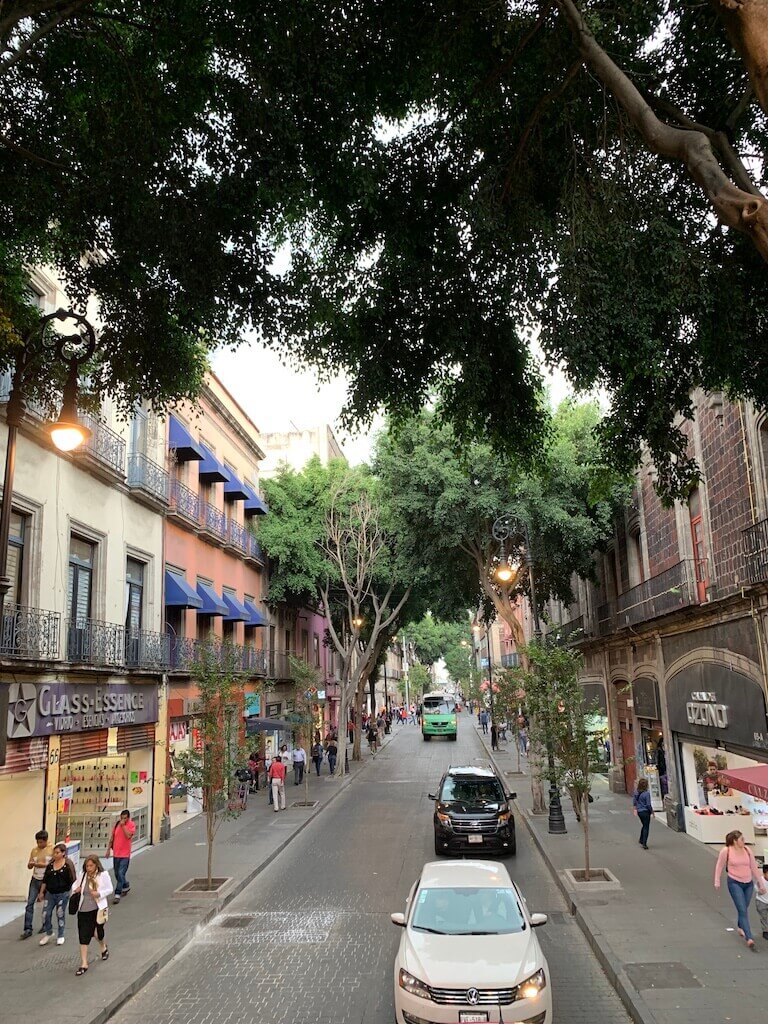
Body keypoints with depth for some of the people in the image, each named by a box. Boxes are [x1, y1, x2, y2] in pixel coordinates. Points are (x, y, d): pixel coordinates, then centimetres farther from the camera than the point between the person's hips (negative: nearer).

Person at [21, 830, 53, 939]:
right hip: (35, 880, 3)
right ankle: (28, 929, -4)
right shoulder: (34, 850, 4)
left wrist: (44, 865, -22)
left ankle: (46, 925, 24)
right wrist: (32, 864, -16)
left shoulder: (52, 849, -9)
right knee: (30, 903, -6)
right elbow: (29, 866, 6)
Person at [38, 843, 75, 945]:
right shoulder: (50, 864, 1)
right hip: (50, 893, 4)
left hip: (62, 894, -4)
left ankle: (60, 936, 25)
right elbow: (45, 879, 10)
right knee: (46, 914, 5)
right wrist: (41, 892, 10)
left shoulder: (68, 865, -12)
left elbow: (72, 881, -9)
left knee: (60, 915, 7)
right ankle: (48, 933, 28)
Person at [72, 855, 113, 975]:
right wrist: (75, 889, -5)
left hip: (97, 909, -2)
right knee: (83, 937, -1)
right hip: (83, 910, 2)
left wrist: (99, 893, -21)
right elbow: (75, 885, 18)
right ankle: (84, 964, 7)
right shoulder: (83, 875, 1)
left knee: (98, 932, 14)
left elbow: (109, 889, -4)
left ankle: (103, 948, 48)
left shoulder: (103, 875, -9)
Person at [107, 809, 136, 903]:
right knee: (117, 875, 16)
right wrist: (109, 849, 14)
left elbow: (128, 835, -23)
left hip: (125, 855, -6)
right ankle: (126, 886, 39)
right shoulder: (117, 824, 5)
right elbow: (112, 837, 14)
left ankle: (117, 895, -6)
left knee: (120, 874, -12)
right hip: (116, 854, 6)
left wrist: (123, 825, -20)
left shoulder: (132, 825, -8)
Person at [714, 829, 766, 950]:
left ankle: (740, 927, 42)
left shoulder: (747, 850, -1)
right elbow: (719, 866, -1)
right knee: (742, 910, -10)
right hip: (735, 883, -4)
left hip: (748, 883, 4)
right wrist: (717, 881, -1)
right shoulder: (726, 851, -12)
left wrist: (761, 884, 9)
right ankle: (749, 938, -12)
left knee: (744, 909, 17)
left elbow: (754, 867, 6)